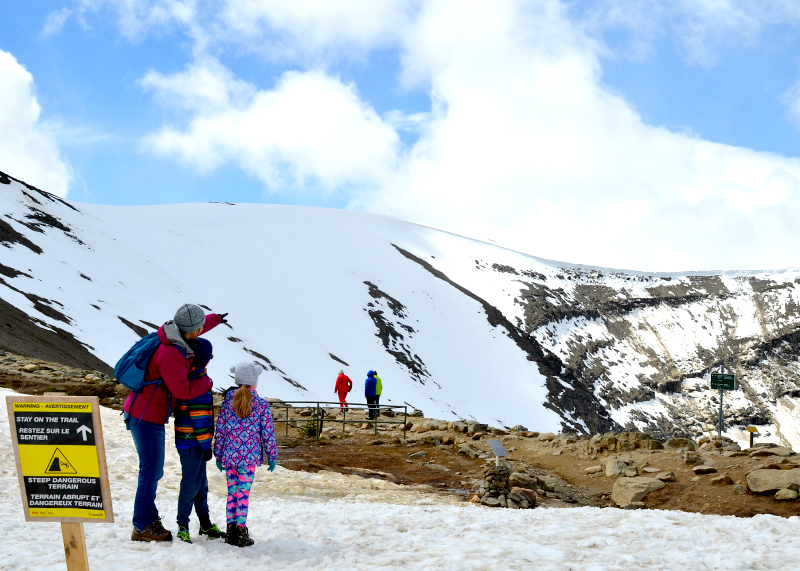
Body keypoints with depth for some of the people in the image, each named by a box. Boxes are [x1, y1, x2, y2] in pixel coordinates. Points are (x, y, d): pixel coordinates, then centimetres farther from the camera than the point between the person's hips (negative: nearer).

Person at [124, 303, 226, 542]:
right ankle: (142, 527, 1)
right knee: (150, 471, -5)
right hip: (146, 417, -10)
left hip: (146, 414, 10)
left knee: (153, 471, 15)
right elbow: (183, 391, -23)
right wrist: (207, 382, -7)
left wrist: (216, 319, 36)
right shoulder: (170, 355, -27)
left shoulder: (174, 336, 1)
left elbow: (192, 330, 26)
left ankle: (149, 520, 22)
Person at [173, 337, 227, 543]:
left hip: (188, 439, 10)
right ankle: (183, 526, 4)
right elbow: (200, 416, -20)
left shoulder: (185, 376, 10)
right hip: (193, 441, -10)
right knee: (191, 483, -3)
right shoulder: (200, 380, -19)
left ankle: (205, 524, 24)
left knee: (200, 483, 16)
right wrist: (206, 444, -17)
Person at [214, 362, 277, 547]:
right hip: (249, 456, -3)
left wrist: (218, 455, 12)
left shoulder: (227, 402, 2)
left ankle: (231, 530, 13)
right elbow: (268, 432, -3)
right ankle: (241, 531, 1)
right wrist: (272, 456, 6)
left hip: (229, 456, 3)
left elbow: (220, 430, 4)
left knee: (232, 492, 11)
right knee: (243, 493, 0)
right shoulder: (261, 404, -5)